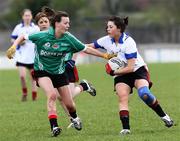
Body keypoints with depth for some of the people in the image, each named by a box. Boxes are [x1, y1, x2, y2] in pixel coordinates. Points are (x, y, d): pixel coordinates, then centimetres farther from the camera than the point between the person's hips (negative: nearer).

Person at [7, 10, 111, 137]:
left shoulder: (68, 39, -14)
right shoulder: (42, 36, -22)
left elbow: (86, 49, -3)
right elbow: (23, 37, -8)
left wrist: (104, 55, -2)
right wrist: (14, 47, -25)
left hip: (59, 72, 3)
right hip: (42, 70, -3)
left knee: (69, 104, 5)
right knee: (52, 94, -30)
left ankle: (74, 118, 41)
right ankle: (54, 126, -24)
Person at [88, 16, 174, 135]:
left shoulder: (128, 42, -23)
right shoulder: (107, 40, -5)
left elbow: (130, 68, -24)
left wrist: (113, 72, -21)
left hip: (138, 70, -5)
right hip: (121, 75, 5)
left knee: (144, 94, -29)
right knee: (122, 97, -20)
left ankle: (164, 116, -9)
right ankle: (126, 128, -24)